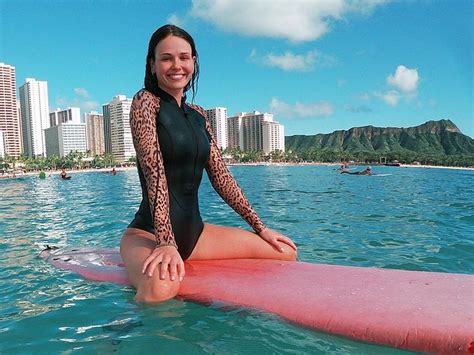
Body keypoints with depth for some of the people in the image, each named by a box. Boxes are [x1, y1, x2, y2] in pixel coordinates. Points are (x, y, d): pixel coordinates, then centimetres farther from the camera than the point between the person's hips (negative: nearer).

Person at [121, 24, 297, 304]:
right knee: (161, 286, -42)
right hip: (149, 233, -7)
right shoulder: (146, 101, -6)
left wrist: (261, 228, 8)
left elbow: (221, 175, 10)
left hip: (194, 230, 7)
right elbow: (154, 171, -20)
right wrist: (167, 243, -29)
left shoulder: (198, 115, 13)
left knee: (285, 253, 3)